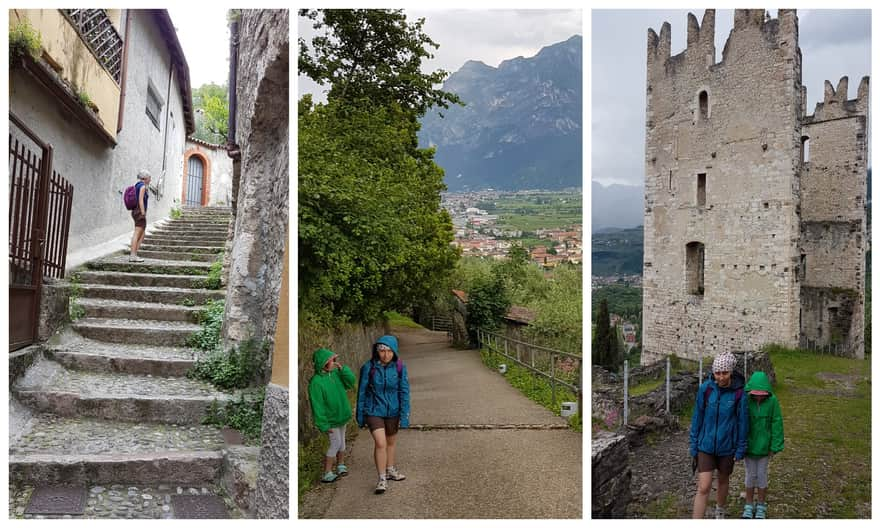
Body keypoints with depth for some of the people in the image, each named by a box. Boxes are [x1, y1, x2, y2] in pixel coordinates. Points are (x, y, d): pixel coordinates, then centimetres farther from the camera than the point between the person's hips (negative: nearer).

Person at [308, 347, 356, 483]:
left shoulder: (335, 373, -5)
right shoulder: (316, 382, -25)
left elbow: (351, 381, -7)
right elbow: (317, 406, -22)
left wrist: (342, 368, -19)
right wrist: (323, 425, -20)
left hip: (342, 415, 7)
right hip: (330, 419, -7)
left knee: (341, 441, 17)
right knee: (336, 442, -6)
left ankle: (341, 465, 36)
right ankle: (327, 474, 6)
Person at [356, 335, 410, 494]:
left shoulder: (399, 368, -10)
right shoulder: (368, 367, -13)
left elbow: (404, 392, -6)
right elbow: (362, 392, -3)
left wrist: (404, 415, -10)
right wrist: (360, 415, 2)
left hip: (393, 411, 3)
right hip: (374, 411, -2)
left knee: (391, 441, 19)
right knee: (380, 443, -12)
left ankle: (390, 470, 41)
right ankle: (382, 478, 2)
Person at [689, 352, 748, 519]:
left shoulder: (738, 392, -14)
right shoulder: (705, 388, -12)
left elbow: (743, 421, -5)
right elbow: (697, 417, -4)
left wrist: (741, 448, -1)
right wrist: (694, 444, 0)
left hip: (727, 446, 1)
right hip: (706, 445, -1)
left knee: (723, 480, 22)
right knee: (703, 487, -6)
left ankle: (720, 510, 49)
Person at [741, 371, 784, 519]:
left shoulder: (772, 401, -16)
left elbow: (776, 424, -9)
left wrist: (774, 446, -7)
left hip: (764, 446, 0)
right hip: (749, 445, 0)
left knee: (762, 476, 12)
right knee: (750, 475, 13)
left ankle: (761, 506, 30)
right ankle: (749, 505, 28)